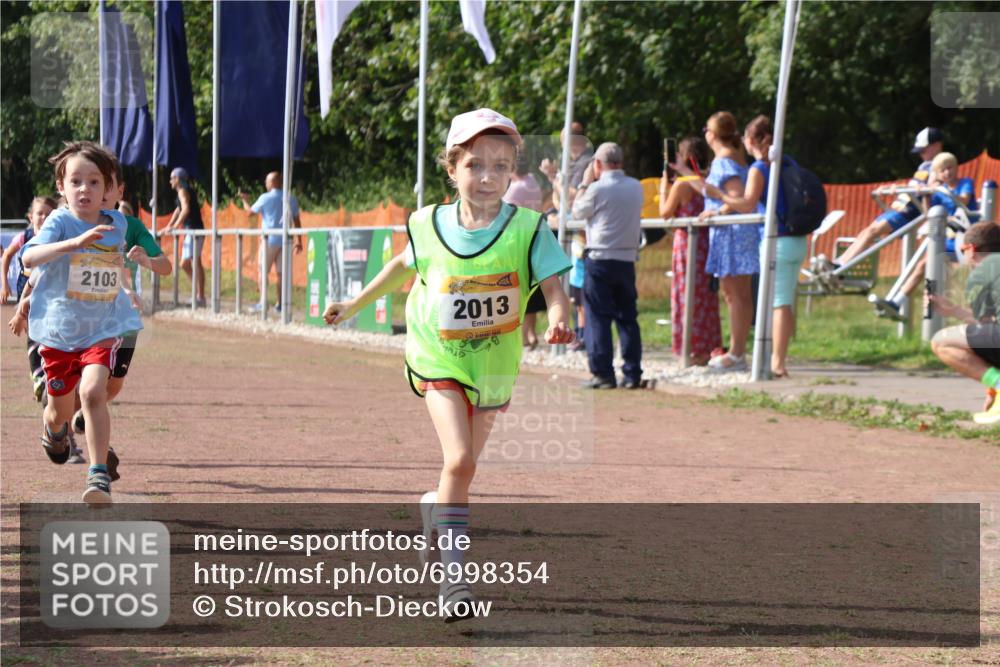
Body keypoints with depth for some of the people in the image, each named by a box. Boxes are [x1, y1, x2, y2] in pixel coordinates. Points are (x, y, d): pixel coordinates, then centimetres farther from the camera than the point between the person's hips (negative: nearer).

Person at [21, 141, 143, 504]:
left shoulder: (117, 223, 1)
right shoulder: (60, 221, -13)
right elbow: (30, 257, -33)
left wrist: (127, 288, 19)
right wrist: (74, 243, -44)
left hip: (104, 327, 1)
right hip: (59, 328, -1)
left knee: (93, 391, -24)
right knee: (60, 408, 14)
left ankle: (99, 475, -22)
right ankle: (54, 428, 53)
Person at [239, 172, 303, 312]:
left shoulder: (265, 198, -6)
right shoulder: (291, 199, 5)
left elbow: (250, 211, 6)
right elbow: (297, 221, 7)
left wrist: (245, 200, 26)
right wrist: (298, 241, 12)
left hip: (269, 240, -3)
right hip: (285, 241, 3)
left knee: (263, 271, 5)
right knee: (281, 272, 5)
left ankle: (263, 301, -3)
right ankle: (280, 303, 2)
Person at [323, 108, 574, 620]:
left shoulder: (526, 230, -13)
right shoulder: (430, 227, -7)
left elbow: (553, 285, -20)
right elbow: (405, 265, 14)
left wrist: (558, 320, -42)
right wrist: (356, 305, 22)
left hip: (493, 364, 1)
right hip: (438, 359, -1)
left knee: (462, 465, 13)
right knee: (460, 460, -19)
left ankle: (434, 510, 48)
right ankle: (454, 573, -14)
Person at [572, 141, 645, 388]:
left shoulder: (597, 188, -12)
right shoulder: (636, 187, 4)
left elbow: (577, 212, 1)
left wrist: (585, 183, 10)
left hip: (599, 259, -5)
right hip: (627, 259, 5)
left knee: (598, 317, 0)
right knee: (627, 317, 9)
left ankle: (602, 373, -3)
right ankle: (632, 374, 8)